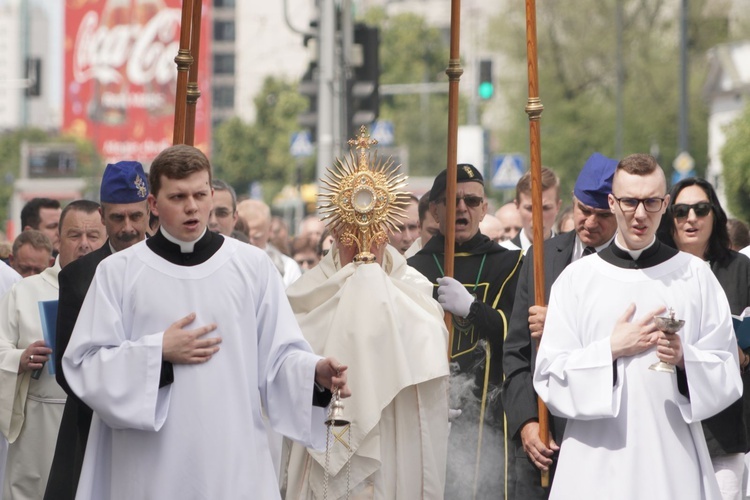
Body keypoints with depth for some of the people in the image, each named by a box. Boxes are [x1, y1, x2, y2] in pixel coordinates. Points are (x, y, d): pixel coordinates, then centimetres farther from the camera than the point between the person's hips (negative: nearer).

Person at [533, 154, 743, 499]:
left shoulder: (694, 274, 5)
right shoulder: (577, 277, 4)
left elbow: (728, 375, 2)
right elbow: (548, 377, 0)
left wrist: (684, 358, -15)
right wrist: (611, 350, -11)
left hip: (673, 456, 0)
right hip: (597, 458, 0)